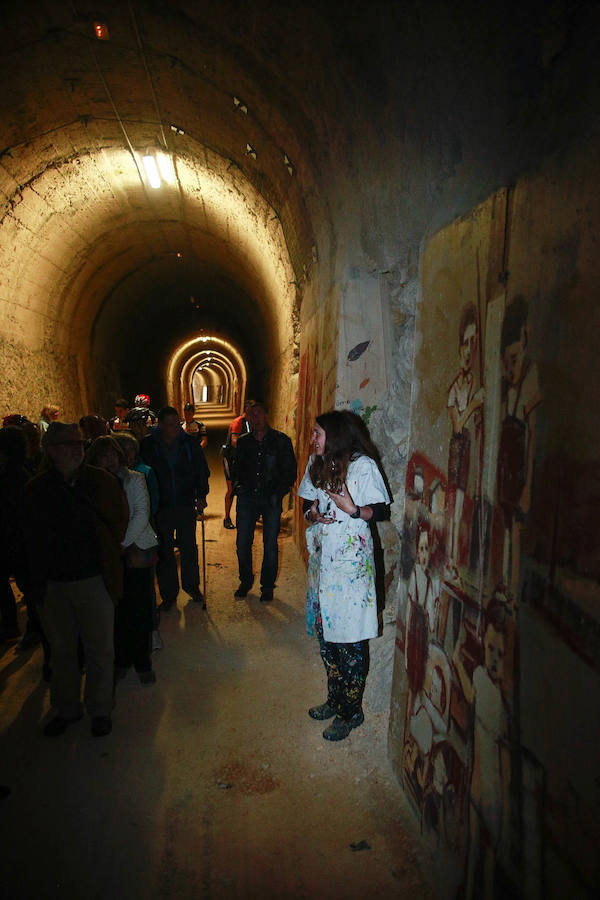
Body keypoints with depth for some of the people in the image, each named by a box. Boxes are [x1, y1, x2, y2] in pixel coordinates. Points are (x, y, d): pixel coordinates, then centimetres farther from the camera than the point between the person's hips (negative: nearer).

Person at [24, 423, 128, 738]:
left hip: (94, 581, -1)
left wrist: (105, 552, 4)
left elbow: (120, 520, 5)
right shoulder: (36, 489, -3)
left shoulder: (101, 481, -7)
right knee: (61, 651, 18)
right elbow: (32, 538, 5)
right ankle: (66, 709, 39)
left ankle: (100, 710, 31)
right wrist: (36, 580, 3)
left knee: (100, 650, 10)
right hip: (52, 584, 2)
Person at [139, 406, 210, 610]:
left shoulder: (190, 444, -1)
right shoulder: (147, 446, -5)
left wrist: (201, 495, -4)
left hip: (186, 506, 1)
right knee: (164, 553, 8)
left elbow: (202, 471, 7)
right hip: (160, 508, -1)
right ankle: (168, 593, 22)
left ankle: (192, 586, 32)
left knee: (189, 549, 12)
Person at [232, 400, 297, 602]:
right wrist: (237, 485, 3)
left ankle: (267, 586, 18)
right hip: (247, 497, 3)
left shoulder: (281, 441, 0)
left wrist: (279, 493, -9)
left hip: (271, 499, -3)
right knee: (242, 543, 4)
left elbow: (290, 471, 1)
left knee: (270, 545, 3)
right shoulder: (243, 442, 10)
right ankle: (245, 581, 24)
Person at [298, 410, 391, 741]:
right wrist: (312, 513, -5)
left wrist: (354, 510, -26)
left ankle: (351, 711, 16)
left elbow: (382, 510, -8)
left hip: (351, 559, -7)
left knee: (350, 638, 0)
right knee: (325, 631, 14)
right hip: (322, 556, 7)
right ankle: (335, 700, 31)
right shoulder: (316, 464, 10)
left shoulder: (362, 465, -10)